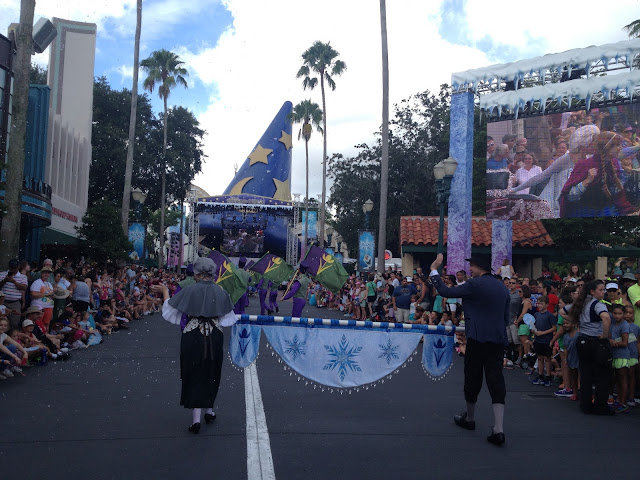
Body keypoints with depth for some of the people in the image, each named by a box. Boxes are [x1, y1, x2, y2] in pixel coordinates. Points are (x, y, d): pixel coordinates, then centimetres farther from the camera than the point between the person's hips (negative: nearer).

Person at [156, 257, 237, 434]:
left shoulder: (189, 290, -9)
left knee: (194, 375, 6)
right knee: (211, 374, 18)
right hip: (214, 338, 3)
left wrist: (165, 292, 9)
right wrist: (235, 317, 24)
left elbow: (169, 312, -3)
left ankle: (196, 418, 2)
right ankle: (209, 411, 31)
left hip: (193, 337, -2)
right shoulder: (220, 292, -2)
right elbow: (228, 319, 3)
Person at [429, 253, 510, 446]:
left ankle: (469, 418, 28)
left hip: (478, 338, -6)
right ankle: (498, 429, -7)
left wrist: (434, 270, 0)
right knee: (496, 380, 1)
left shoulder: (475, 284, -11)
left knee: (473, 378, 10)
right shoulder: (502, 287, 12)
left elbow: (445, 292, -9)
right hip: (498, 339, 6)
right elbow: (506, 317, 17)